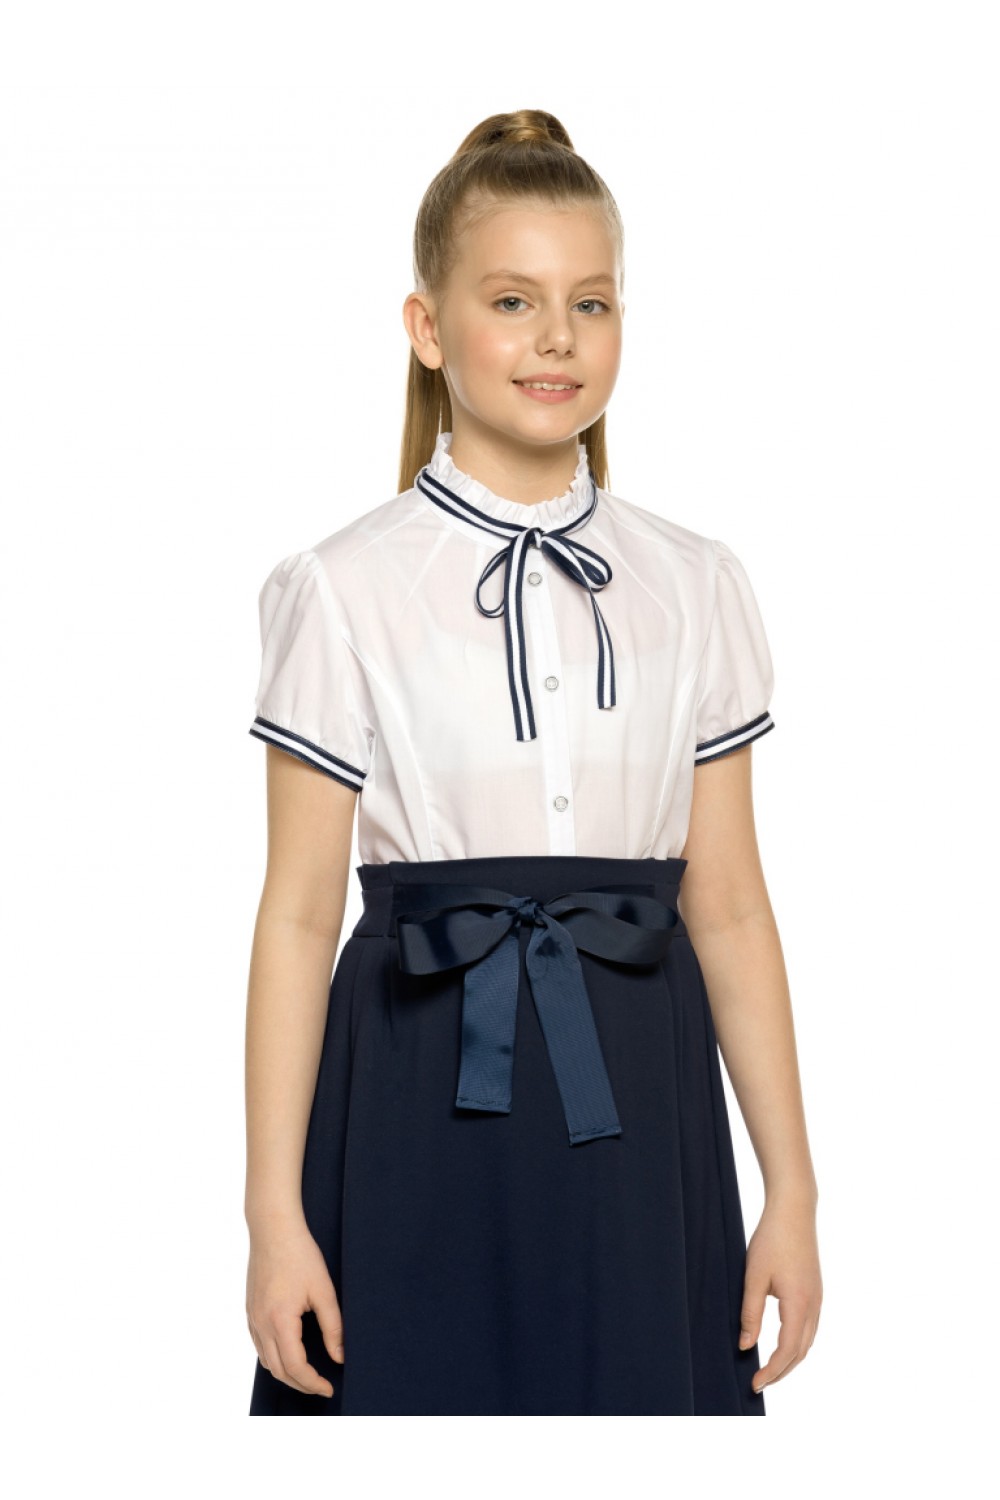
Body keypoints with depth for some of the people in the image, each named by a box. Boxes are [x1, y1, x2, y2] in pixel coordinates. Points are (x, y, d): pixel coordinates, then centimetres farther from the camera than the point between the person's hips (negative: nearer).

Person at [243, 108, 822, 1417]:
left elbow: (728, 908, 6)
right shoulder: (345, 592, -3)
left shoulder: (696, 589, 5)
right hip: (425, 1107, -2)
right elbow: (297, 916, -3)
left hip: (637, 1108, 3)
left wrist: (791, 1190, 4)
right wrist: (275, 1213, -6)